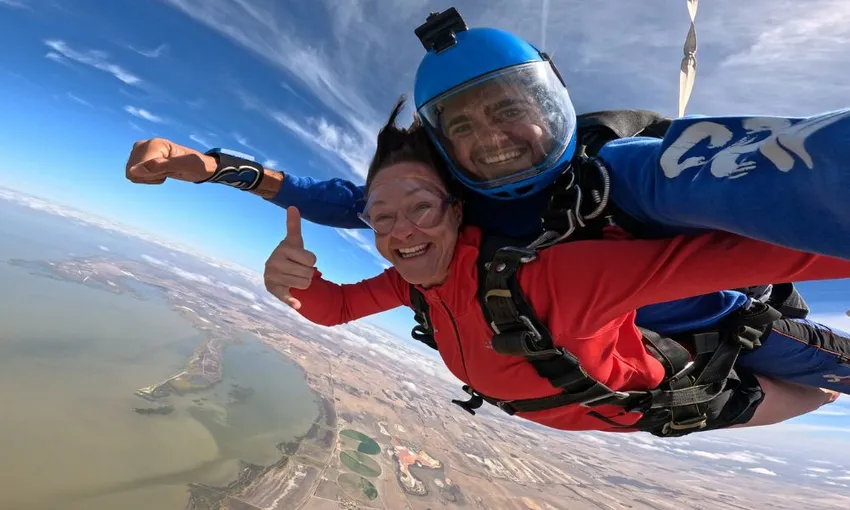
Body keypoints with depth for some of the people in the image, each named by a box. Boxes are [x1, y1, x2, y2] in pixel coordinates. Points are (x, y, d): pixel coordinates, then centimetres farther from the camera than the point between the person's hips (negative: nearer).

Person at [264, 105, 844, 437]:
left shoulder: (538, 274, -44)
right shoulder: (421, 276, -20)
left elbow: (701, 254, -46)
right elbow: (335, 306, -13)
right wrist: (292, 282, -34)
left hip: (659, 393, -5)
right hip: (582, 389, 6)